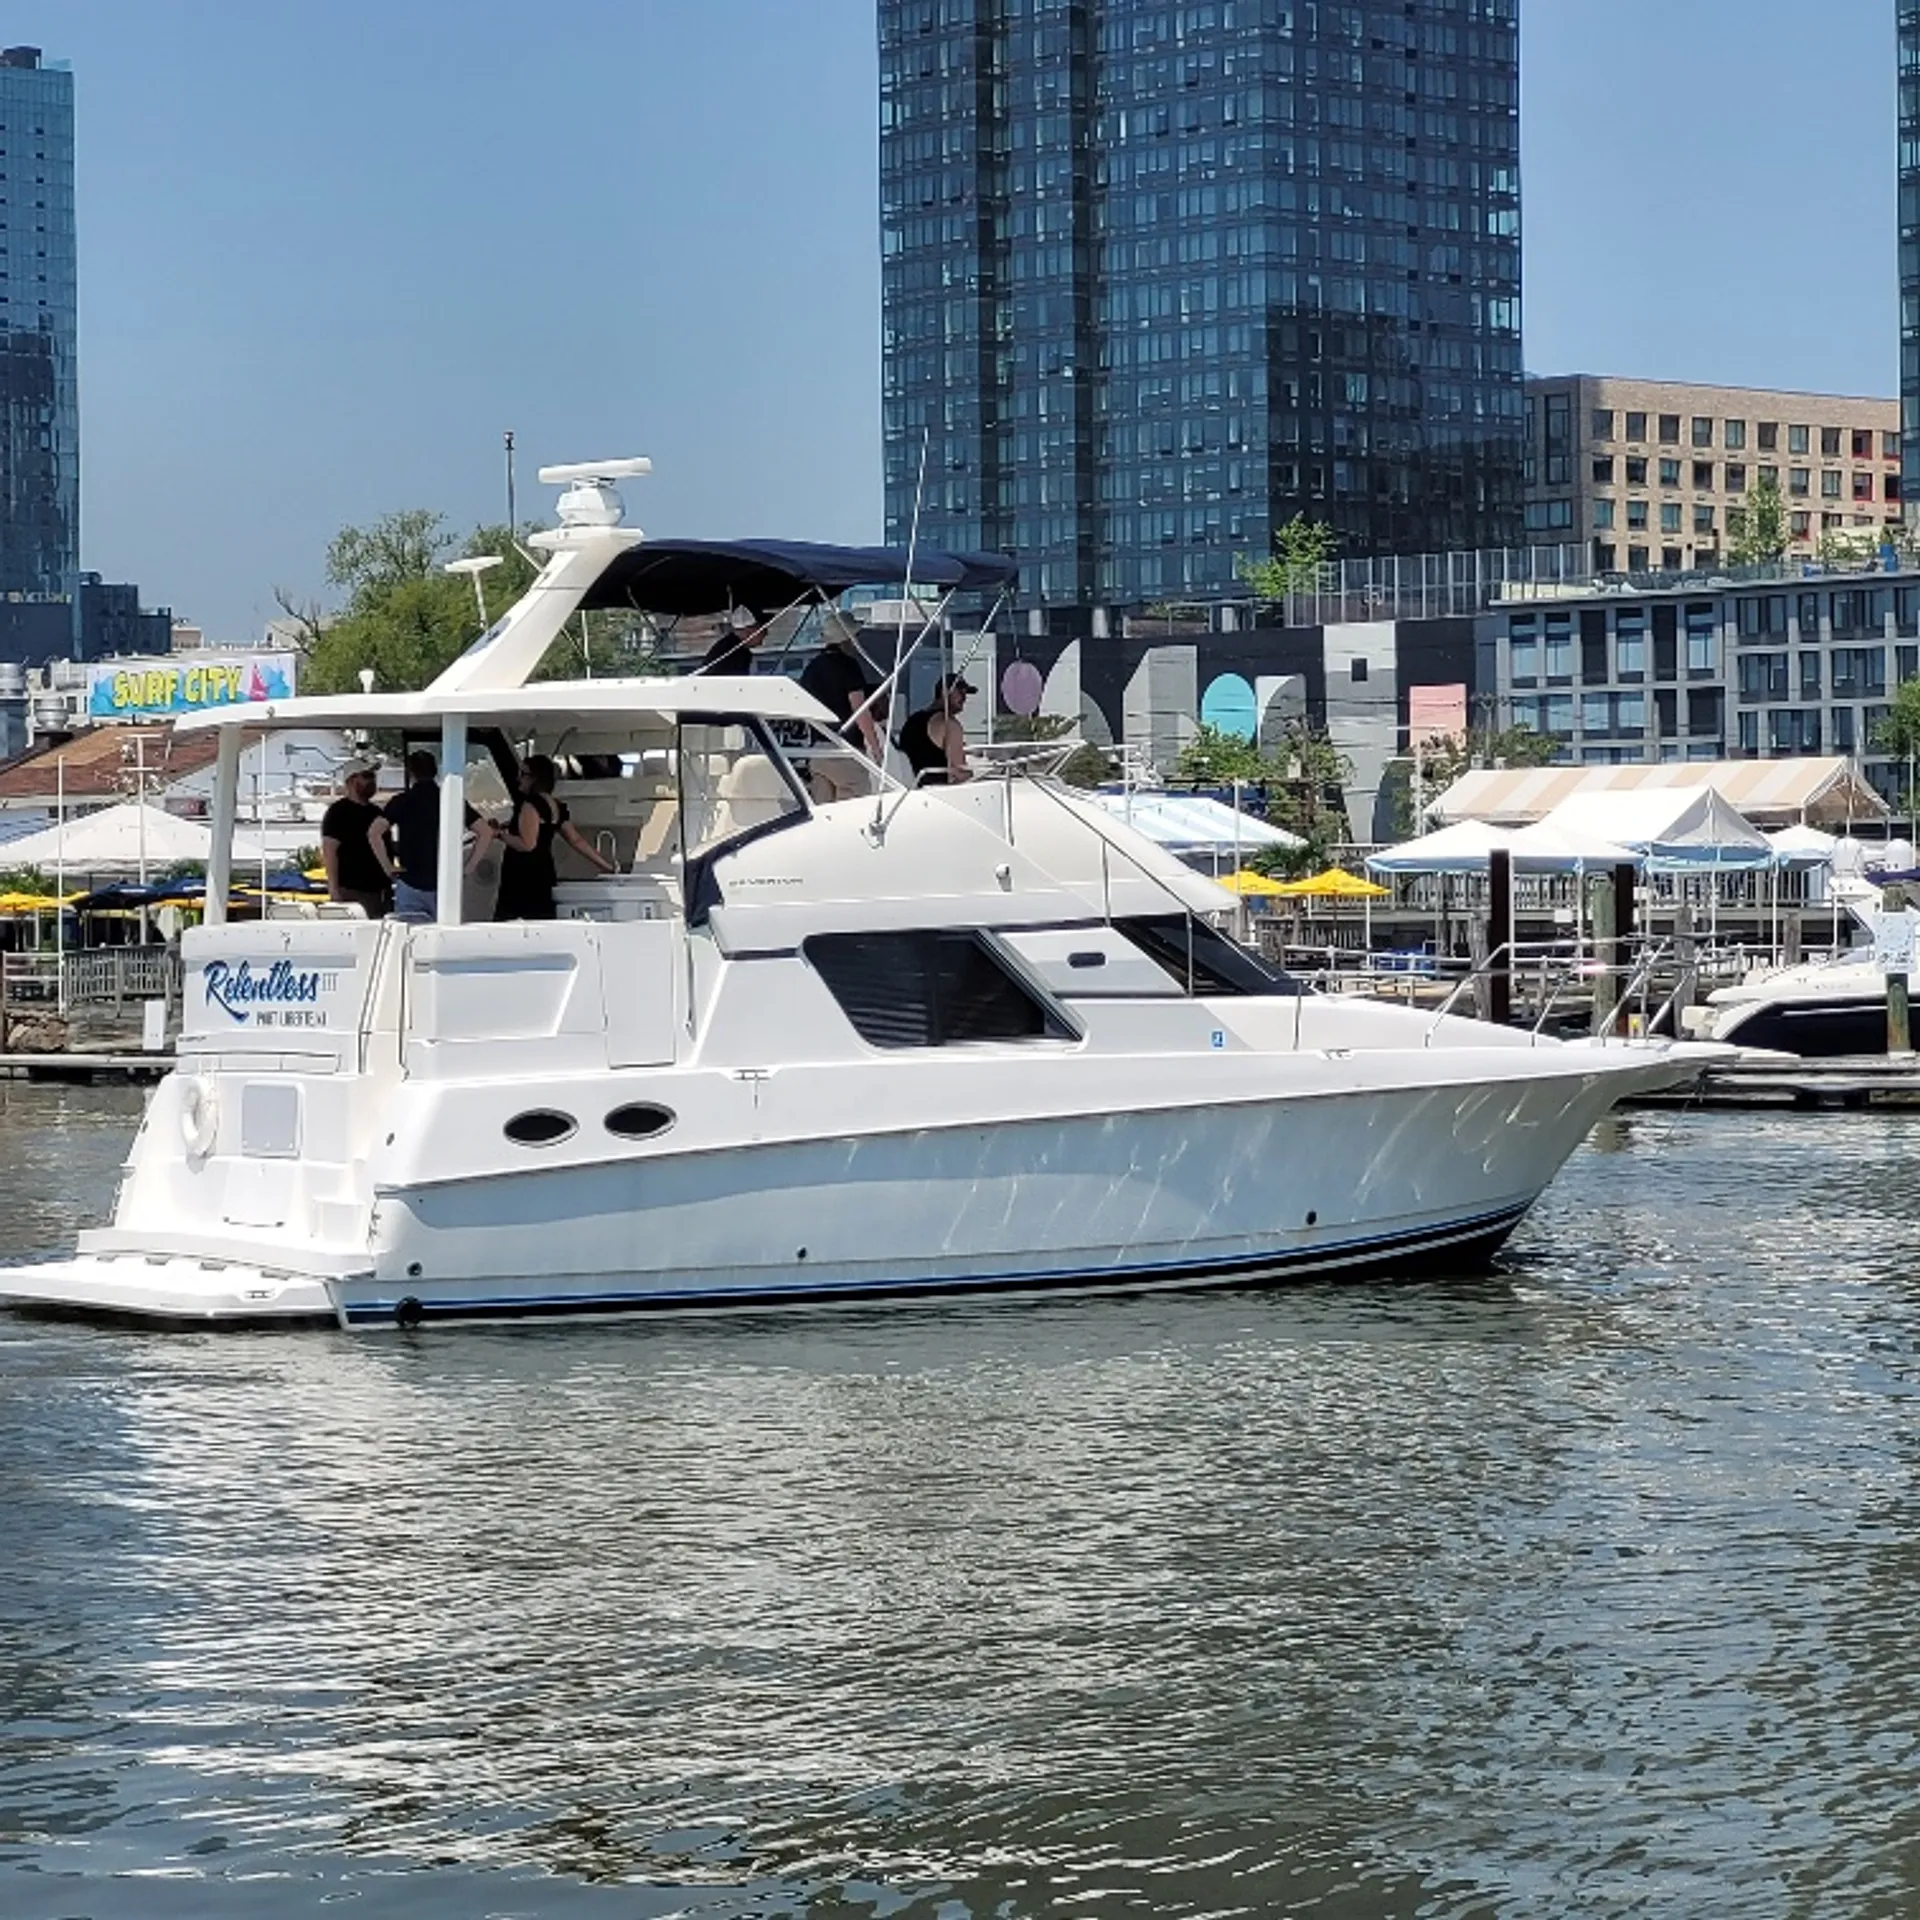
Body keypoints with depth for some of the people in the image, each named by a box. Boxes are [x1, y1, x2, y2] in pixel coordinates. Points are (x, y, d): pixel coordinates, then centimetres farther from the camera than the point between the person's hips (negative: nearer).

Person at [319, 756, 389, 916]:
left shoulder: (376, 813, 18)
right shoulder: (338, 812, -4)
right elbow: (329, 852, -10)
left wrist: (386, 887, 19)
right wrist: (334, 890, -17)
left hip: (376, 891, 7)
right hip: (349, 892, -7)